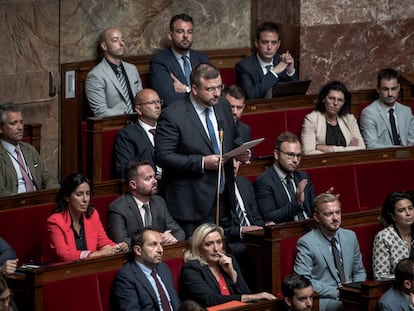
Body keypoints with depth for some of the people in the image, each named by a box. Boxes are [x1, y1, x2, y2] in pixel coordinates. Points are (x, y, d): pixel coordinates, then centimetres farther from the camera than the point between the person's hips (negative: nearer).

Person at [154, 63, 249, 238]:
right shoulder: (172, 116, -12)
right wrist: (202, 163, -22)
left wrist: (241, 151, 0)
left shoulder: (223, 107, 9)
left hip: (224, 198, 6)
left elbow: (233, 139, 24)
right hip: (192, 204, -6)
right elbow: (163, 156, -17)